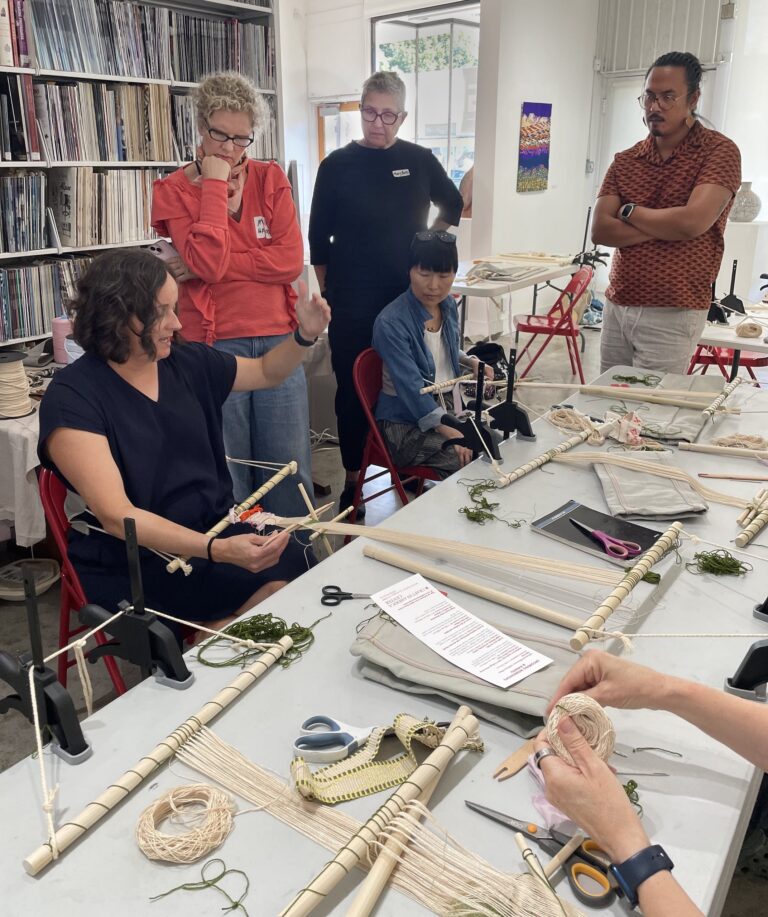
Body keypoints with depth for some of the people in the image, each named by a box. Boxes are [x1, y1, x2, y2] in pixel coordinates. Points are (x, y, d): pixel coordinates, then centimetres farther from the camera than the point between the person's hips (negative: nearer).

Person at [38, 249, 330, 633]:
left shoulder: (187, 363, 4)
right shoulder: (73, 397, -15)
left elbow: (267, 373, 21)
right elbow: (116, 516, -24)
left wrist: (304, 336, 0)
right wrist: (216, 551, -37)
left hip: (213, 529, 7)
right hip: (130, 565, -6)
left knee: (294, 558, -22)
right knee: (279, 583, -25)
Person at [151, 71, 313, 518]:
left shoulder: (270, 178, 9)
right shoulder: (173, 190, 2)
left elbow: (291, 260, -5)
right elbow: (208, 262, -14)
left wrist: (212, 266, -9)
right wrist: (215, 185, -8)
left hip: (277, 338, 2)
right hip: (213, 344, -2)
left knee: (291, 465, 6)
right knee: (227, 472, 4)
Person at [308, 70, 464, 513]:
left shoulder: (419, 160, 4)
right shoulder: (338, 165, -1)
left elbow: (453, 206, 20)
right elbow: (319, 238, 2)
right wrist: (327, 293, 1)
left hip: (409, 295, 2)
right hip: (352, 302, -2)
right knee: (353, 389, 4)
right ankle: (354, 476, 18)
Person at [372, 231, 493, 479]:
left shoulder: (448, 305, 4)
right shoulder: (391, 323, -21)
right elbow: (412, 388, -26)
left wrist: (470, 362, 6)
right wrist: (450, 433, -31)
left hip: (448, 409, 7)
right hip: (406, 423, -7)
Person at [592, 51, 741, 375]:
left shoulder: (720, 151, -4)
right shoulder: (625, 160, 10)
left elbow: (693, 222, -19)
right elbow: (600, 230, -2)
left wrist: (630, 212, -5)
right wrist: (667, 227, -11)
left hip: (671, 315, -5)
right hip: (616, 307, 5)